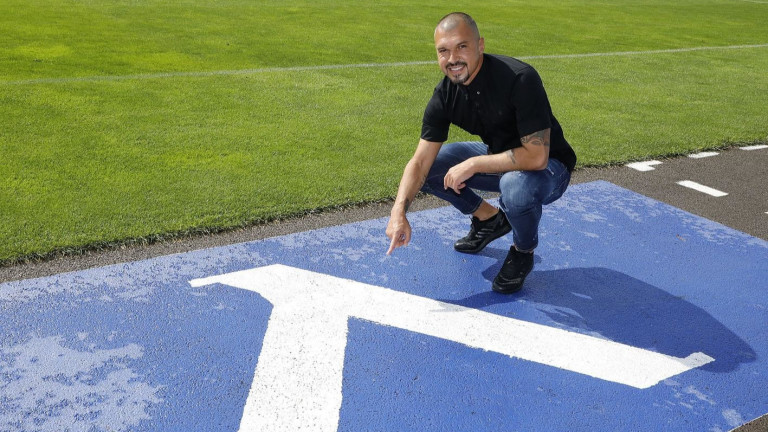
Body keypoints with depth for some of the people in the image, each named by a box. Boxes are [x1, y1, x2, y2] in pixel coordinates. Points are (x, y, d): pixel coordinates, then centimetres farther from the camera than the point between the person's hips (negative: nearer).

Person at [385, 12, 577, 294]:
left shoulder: (519, 79, -31)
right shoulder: (445, 94, -12)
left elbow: (535, 157, -35)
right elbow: (420, 161, -14)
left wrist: (473, 165, -29)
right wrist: (399, 211, -29)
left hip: (548, 166, -6)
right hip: (498, 157, 6)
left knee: (517, 185, -39)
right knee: (430, 168, -6)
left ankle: (523, 252, -6)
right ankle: (490, 218, 15)